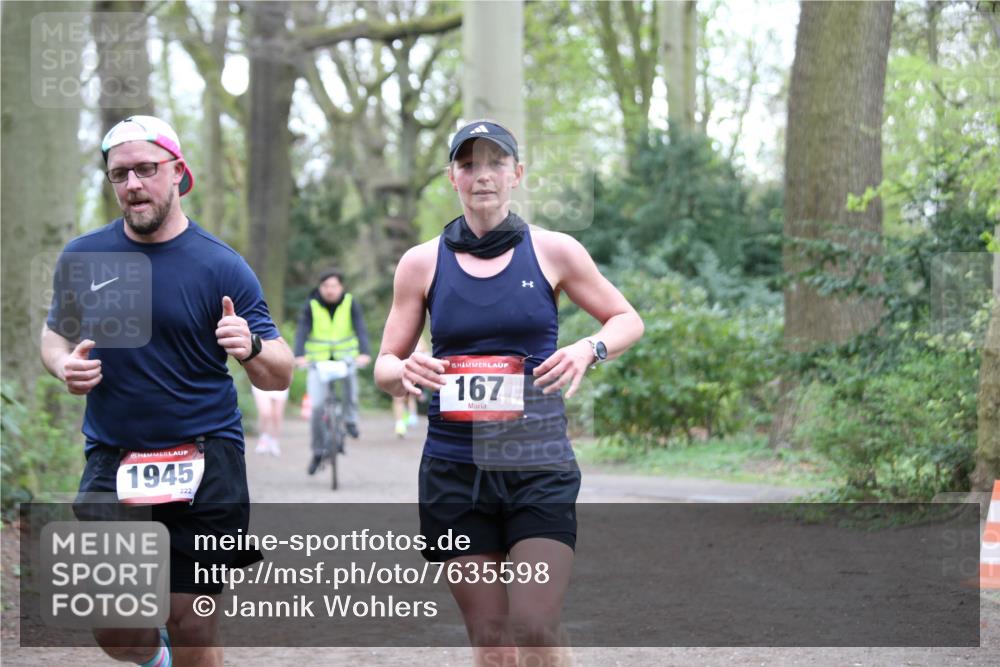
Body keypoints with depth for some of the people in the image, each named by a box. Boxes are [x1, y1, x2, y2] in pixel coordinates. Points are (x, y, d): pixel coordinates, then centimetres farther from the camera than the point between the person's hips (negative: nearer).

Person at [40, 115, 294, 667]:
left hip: (205, 459, -2)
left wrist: (252, 348, -25)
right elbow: (55, 332, 20)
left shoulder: (221, 267, -4)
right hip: (112, 457, 2)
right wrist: (65, 365, -3)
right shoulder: (82, 257, 4)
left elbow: (279, 377, -2)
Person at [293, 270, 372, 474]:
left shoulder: (350, 303, -7)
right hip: (318, 360, 0)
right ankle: (317, 452, 6)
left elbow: (361, 329, -18)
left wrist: (365, 353, -36)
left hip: (345, 356, 0)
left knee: (350, 373, -35)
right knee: (317, 406, -10)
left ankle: (351, 418, -17)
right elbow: (302, 331, -20)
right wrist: (299, 356, -39)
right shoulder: (311, 305, -8)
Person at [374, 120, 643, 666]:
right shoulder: (422, 263, 6)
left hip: (538, 463, -1)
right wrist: (404, 371, -14)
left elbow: (627, 320, 13)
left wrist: (589, 349, -9)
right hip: (455, 470, 1)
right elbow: (384, 367, 10)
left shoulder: (553, 252, 3)